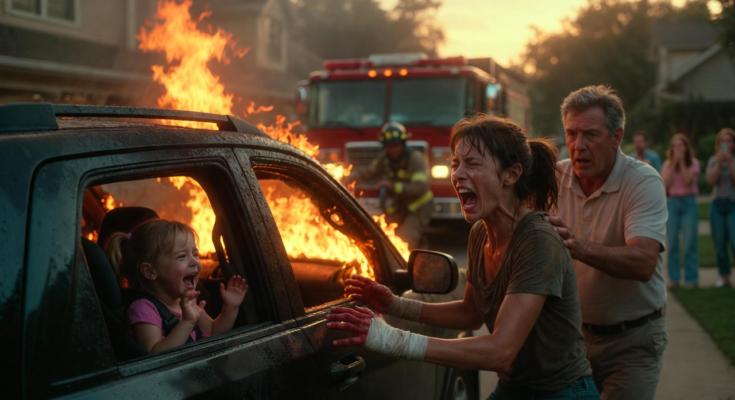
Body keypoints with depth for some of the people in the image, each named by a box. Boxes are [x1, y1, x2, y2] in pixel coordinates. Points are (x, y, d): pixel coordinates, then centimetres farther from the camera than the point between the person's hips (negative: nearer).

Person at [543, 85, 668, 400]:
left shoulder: (643, 182, -17)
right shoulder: (556, 177, -3)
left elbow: (643, 263, -31)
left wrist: (580, 248, -47)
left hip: (631, 339, -4)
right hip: (571, 332, 4)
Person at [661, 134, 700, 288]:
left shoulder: (693, 163, 3)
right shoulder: (667, 164, 7)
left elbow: (688, 180, -13)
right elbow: (665, 183, -7)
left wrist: (681, 162, -12)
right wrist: (673, 164, -9)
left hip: (688, 202, -2)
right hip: (672, 203, 2)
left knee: (689, 243, -4)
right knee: (672, 243, 1)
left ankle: (691, 279, 1)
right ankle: (674, 278, 8)